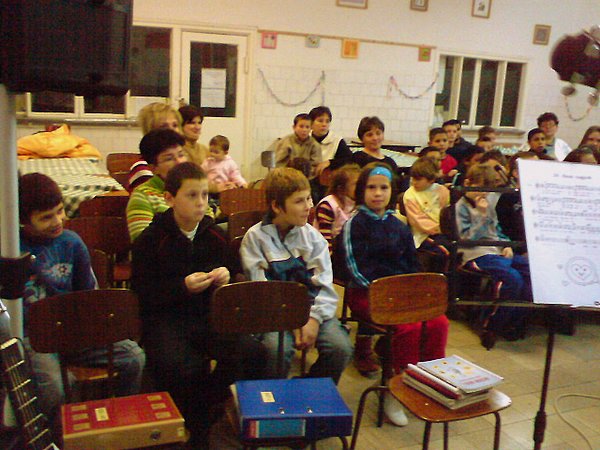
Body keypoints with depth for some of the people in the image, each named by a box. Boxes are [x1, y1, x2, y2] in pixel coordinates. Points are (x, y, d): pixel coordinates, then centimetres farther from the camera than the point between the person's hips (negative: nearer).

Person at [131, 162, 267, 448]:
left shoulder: (214, 235, 9)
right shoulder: (150, 239, -4)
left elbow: (228, 270, 23)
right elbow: (143, 292, -6)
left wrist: (224, 278, -2)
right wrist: (183, 287, -19)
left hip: (208, 314, 4)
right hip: (163, 317, -4)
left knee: (253, 354, -20)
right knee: (181, 368, -33)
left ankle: (204, 404, 6)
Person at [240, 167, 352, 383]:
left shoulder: (312, 236, 7)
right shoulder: (255, 237, -1)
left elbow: (325, 285, 2)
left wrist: (314, 318, -14)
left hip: (312, 307, 3)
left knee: (341, 348, -20)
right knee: (277, 349, -32)